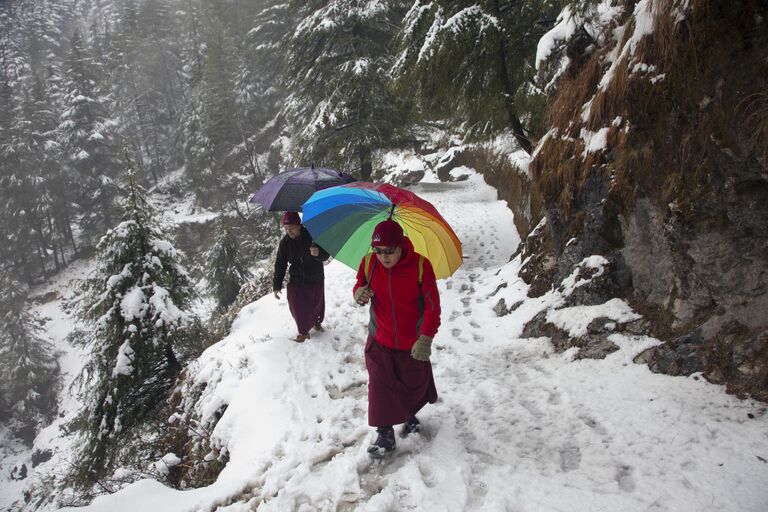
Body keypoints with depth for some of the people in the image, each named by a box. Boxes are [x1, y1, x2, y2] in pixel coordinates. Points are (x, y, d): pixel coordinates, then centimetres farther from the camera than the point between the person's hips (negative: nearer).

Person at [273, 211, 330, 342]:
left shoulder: (312, 236, -19)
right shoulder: (285, 242, -11)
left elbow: (325, 255, -18)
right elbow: (280, 265, -2)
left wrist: (318, 253, -43)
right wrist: (277, 285, -3)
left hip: (316, 280, 0)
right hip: (296, 282, 0)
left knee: (317, 304, 18)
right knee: (298, 308, 0)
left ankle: (316, 322, 49)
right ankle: (303, 331, 24)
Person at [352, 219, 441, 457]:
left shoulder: (420, 265, -20)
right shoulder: (368, 263, -11)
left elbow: (433, 306, -15)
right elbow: (360, 286, 6)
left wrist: (426, 338, -19)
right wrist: (359, 293, -19)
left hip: (413, 343, -1)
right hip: (379, 341, 1)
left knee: (414, 384, 17)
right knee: (380, 386, 0)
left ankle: (409, 415, 46)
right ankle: (385, 433, 16)